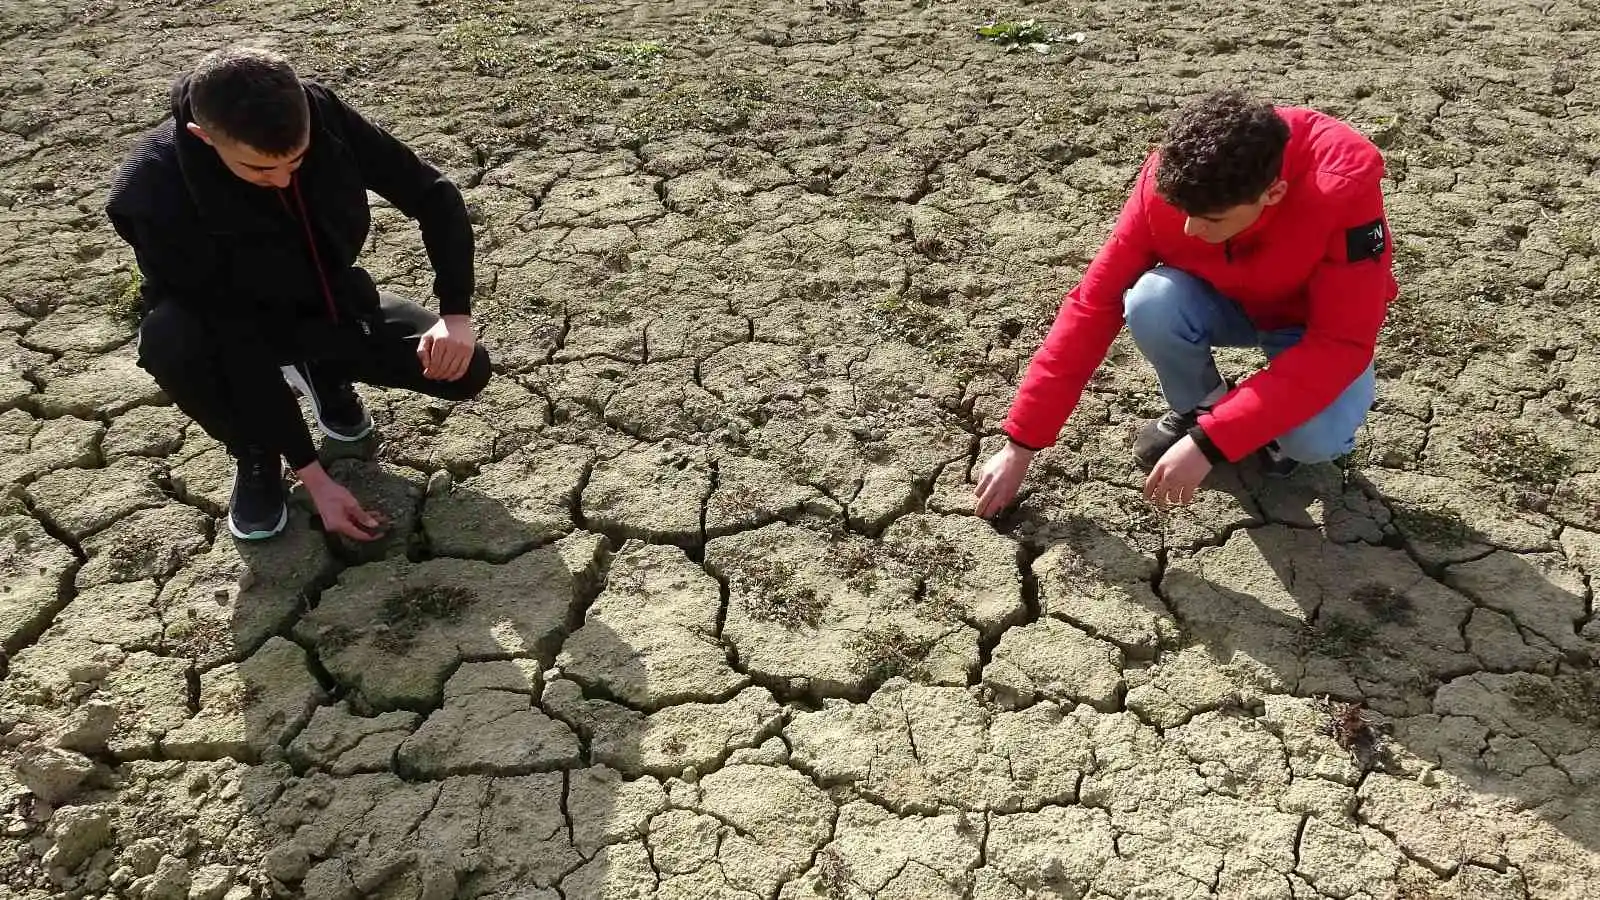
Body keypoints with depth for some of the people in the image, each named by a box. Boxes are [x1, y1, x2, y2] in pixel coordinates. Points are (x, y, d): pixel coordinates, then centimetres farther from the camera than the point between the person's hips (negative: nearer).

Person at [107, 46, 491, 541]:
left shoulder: (320, 113, -26)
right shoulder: (158, 197, -35)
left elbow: (432, 194, -14)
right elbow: (236, 344, -33)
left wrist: (456, 313, -26)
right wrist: (313, 476, -31)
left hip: (331, 303, 3)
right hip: (236, 329, -3)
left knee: (464, 369, -16)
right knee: (167, 339, -38)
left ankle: (321, 371, 14)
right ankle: (255, 457, -6)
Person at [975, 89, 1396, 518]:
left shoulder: (1343, 187, -37)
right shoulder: (1169, 180, -28)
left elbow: (1342, 345, -35)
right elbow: (1095, 301, -22)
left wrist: (1209, 442, -41)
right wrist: (1021, 445, -22)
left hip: (1318, 328, -2)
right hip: (1225, 302, 3)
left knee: (1316, 438, -33)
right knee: (1150, 303, -32)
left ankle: (1283, 423, 5)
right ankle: (1199, 408, 0)